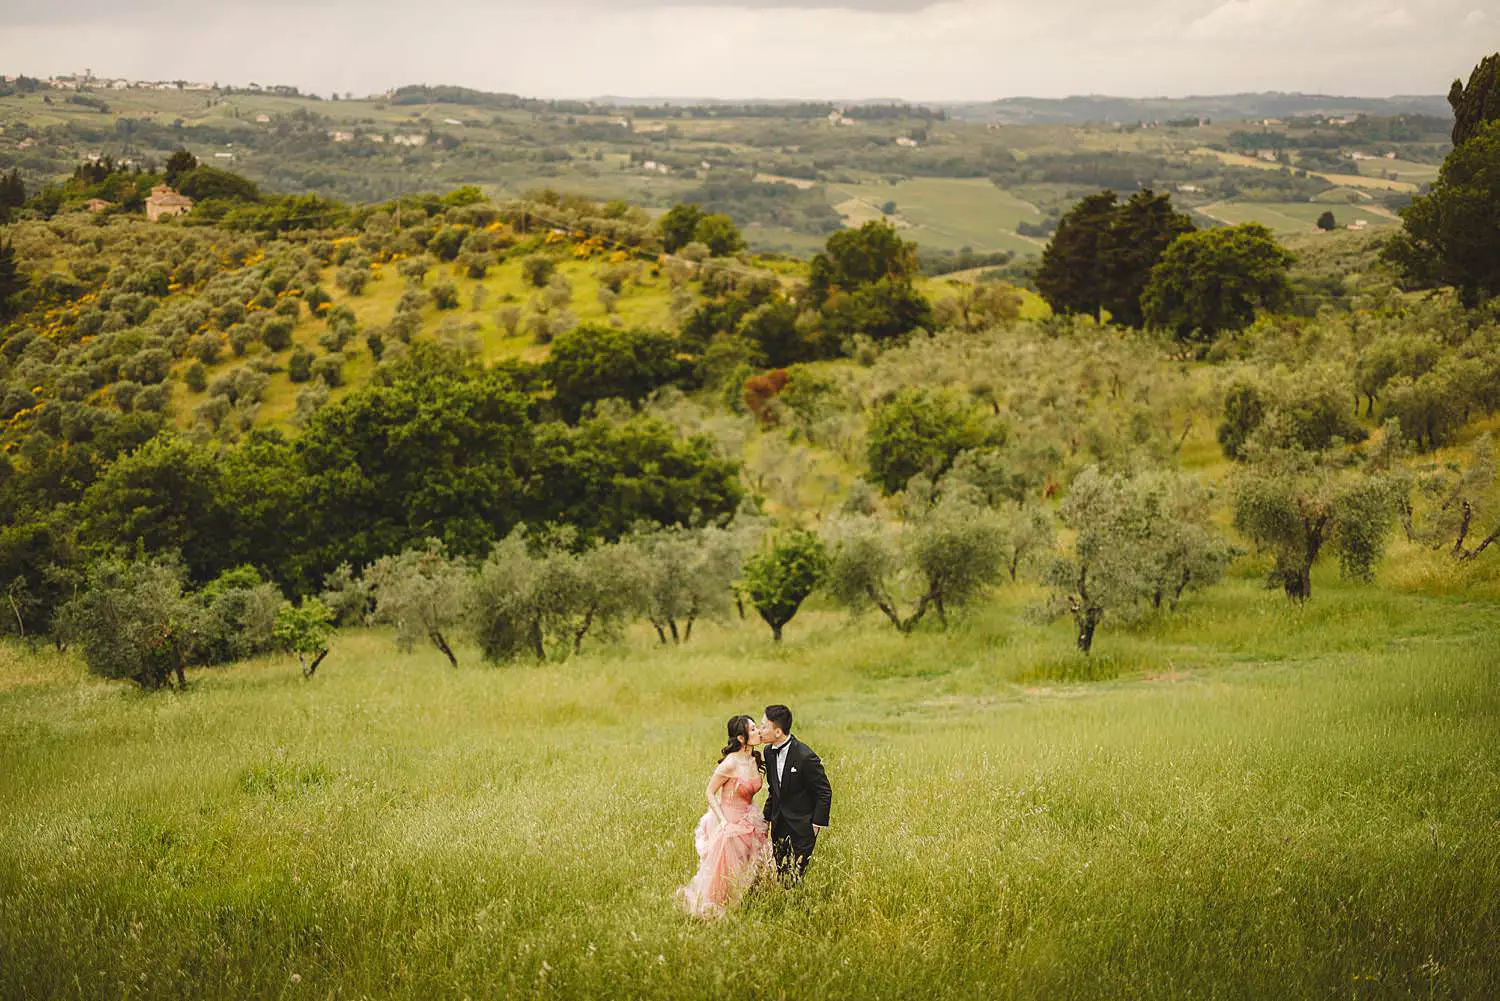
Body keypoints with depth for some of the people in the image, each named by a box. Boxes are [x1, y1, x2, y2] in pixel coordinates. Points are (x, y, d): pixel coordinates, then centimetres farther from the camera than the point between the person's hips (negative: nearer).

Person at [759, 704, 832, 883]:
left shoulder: (805, 757, -22)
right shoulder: (770, 753, 2)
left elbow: (824, 792, -13)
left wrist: (817, 823, -12)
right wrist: (767, 817, 13)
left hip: (802, 826, -7)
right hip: (779, 824, 7)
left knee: (796, 878, -6)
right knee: (781, 873, 10)